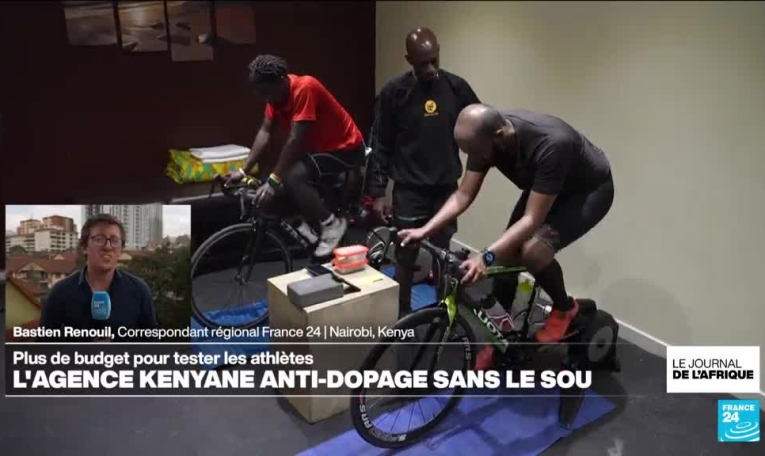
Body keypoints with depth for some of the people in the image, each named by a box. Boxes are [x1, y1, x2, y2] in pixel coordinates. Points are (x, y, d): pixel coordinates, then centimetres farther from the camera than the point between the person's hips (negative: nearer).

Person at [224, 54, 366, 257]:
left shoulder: (304, 88, -28)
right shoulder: (277, 92, -3)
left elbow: (294, 140, -31)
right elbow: (265, 131, -3)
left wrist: (272, 181, -30)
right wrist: (244, 170, -9)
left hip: (345, 149, -9)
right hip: (318, 145, 9)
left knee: (292, 177, -26)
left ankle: (332, 223, -10)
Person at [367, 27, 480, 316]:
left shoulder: (456, 87, -1)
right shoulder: (394, 92, -8)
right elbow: (382, 145, -5)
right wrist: (378, 191, -7)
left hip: (446, 186, 3)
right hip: (409, 188, -2)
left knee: (442, 252, 13)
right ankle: (402, 314, 23)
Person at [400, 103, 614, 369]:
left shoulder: (550, 145, -41)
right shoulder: (484, 136, -21)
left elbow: (532, 220, -39)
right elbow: (463, 196, -14)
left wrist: (486, 257, -48)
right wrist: (424, 231, -25)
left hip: (590, 189, -6)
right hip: (544, 188, 7)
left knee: (533, 250, -28)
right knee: (507, 254, -4)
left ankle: (565, 308, 2)